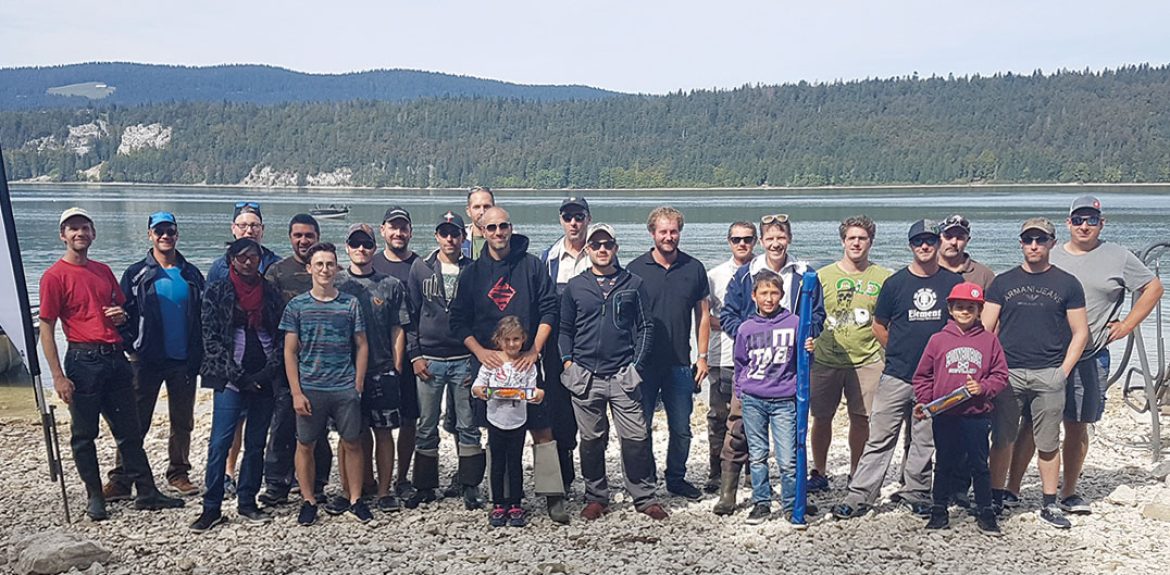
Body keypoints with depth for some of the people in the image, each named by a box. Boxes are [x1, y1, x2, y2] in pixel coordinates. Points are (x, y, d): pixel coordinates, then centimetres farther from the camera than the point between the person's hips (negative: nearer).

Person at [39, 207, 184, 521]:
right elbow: (46, 329, -8)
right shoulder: (55, 276, -6)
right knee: (84, 434, 5)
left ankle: (146, 492, 14)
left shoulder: (103, 270, 13)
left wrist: (121, 315, 1)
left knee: (129, 431, 9)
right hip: (83, 360, -6)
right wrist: (58, 376, -14)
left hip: (115, 357, 6)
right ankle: (95, 498, 16)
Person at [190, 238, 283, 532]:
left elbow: (282, 337, 8)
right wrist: (237, 375, -11)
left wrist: (269, 371, -7)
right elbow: (210, 338, -3)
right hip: (230, 381, -3)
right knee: (220, 443, -5)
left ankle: (247, 503, 19)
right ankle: (211, 508, 3)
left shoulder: (271, 293, 10)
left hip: (264, 381, 3)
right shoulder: (217, 292, 3)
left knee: (256, 444, 9)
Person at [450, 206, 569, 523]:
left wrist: (534, 350, -8)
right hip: (487, 362, 1)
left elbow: (549, 309, 1)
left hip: (526, 361, -1)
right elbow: (458, 320, 7)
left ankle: (553, 496, 3)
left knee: (541, 427, -2)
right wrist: (480, 351, -6)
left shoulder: (531, 265, 4)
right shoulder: (472, 273, 8)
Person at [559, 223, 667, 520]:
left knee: (636, 437, -4)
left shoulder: (633, 284, 7)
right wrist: (567, 362, 1)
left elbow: (646, 327, 7)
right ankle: (596, 498, 21)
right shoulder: (575, 287, 9)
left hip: (622, 375, -1)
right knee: (592, 440, 8)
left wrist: (637, 366, -2)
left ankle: (645, 497, 9)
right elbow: (564, 329, 14)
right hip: (585, 376, 1)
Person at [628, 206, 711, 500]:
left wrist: (702, 356, 4)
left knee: (681, 428, 9)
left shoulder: (694, 268, 5)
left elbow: (703, 315, 10)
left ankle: (676, 478, 26)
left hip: (680, 363, 2)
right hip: (644, 362, -2)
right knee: (641, 426, 4)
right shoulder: (636, 269, -1)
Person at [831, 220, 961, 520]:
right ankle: (860, 495, 2)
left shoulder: (953, 283, 4)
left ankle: (914, 492, 25)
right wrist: (899, 353, 9)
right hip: (897, 375, -1)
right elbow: (879, 325, 10)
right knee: (880, 437, -2)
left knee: (924, 440, 11)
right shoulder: (895, 282, 1)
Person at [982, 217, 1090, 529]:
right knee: (1002, 440, 5)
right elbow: (985, 329, 6)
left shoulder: (1067, 283, 6)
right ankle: (995, 500, 15)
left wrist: (1063, 371, -2)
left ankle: (1050, 505, 14)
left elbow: (1080, 333, 7)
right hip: (1008, 373, 1)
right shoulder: (1003, 282, 8)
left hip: (1049, 375, -1)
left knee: (1048, 444, 5)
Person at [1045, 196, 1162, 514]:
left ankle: (1069, 492, 20)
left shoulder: (1118, 257, 4)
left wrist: (1127, 326, 4)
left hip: (1090, 359, 0)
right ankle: (1012, 488, 4)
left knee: (1077, 427, 7)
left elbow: (1153, 288, 11)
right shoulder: (1050, 257, 8)